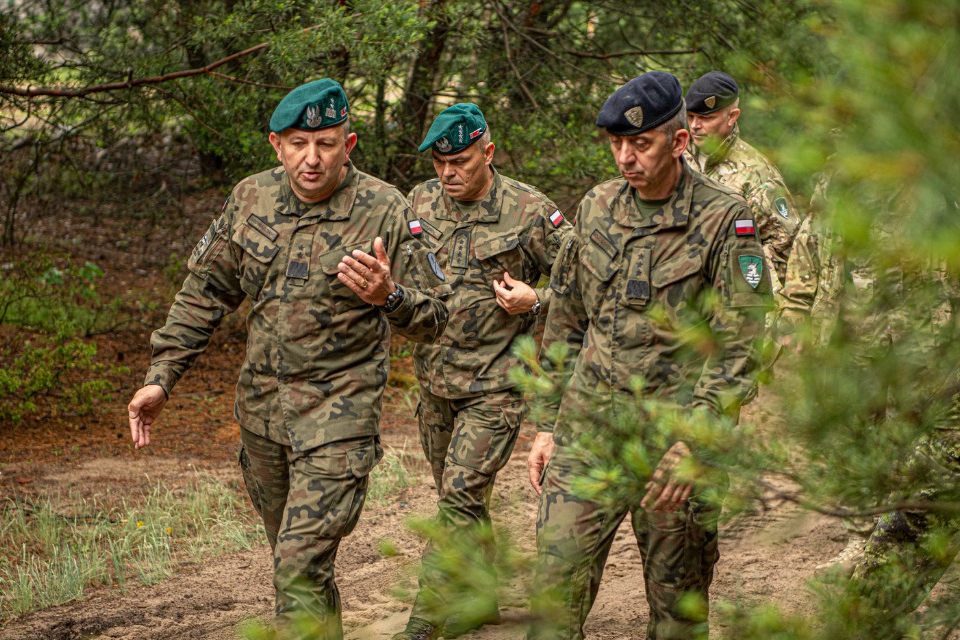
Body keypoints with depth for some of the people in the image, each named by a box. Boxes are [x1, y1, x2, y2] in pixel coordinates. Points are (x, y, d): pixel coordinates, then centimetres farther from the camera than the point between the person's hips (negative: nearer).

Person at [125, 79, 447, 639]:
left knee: (302, 565, -14)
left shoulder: (385, 211, -12)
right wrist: (161, 377, 5)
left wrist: (387, 296, -31)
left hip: (339, 409, -5)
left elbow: (432, 322, -9)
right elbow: (205, 293, 10)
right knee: (293, 554, 19)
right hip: (262, 403, 6)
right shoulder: (252, 199, 0)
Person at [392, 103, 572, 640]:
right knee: (459, 497, 16)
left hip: (495, 382, -6)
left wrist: (535, 301, -19)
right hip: (435, 375, 6)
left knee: (462, 496, -11)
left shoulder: (529, 211, -10)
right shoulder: (420, 202, 4)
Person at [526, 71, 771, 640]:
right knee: (558, 580, -5)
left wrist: (693, 443, -21)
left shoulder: (725, 220, -7)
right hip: (587, 430, 4)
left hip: (675, 435, -4)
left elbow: (740, 349, -11)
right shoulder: (597, 209, 8)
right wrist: (546, 425, 13)